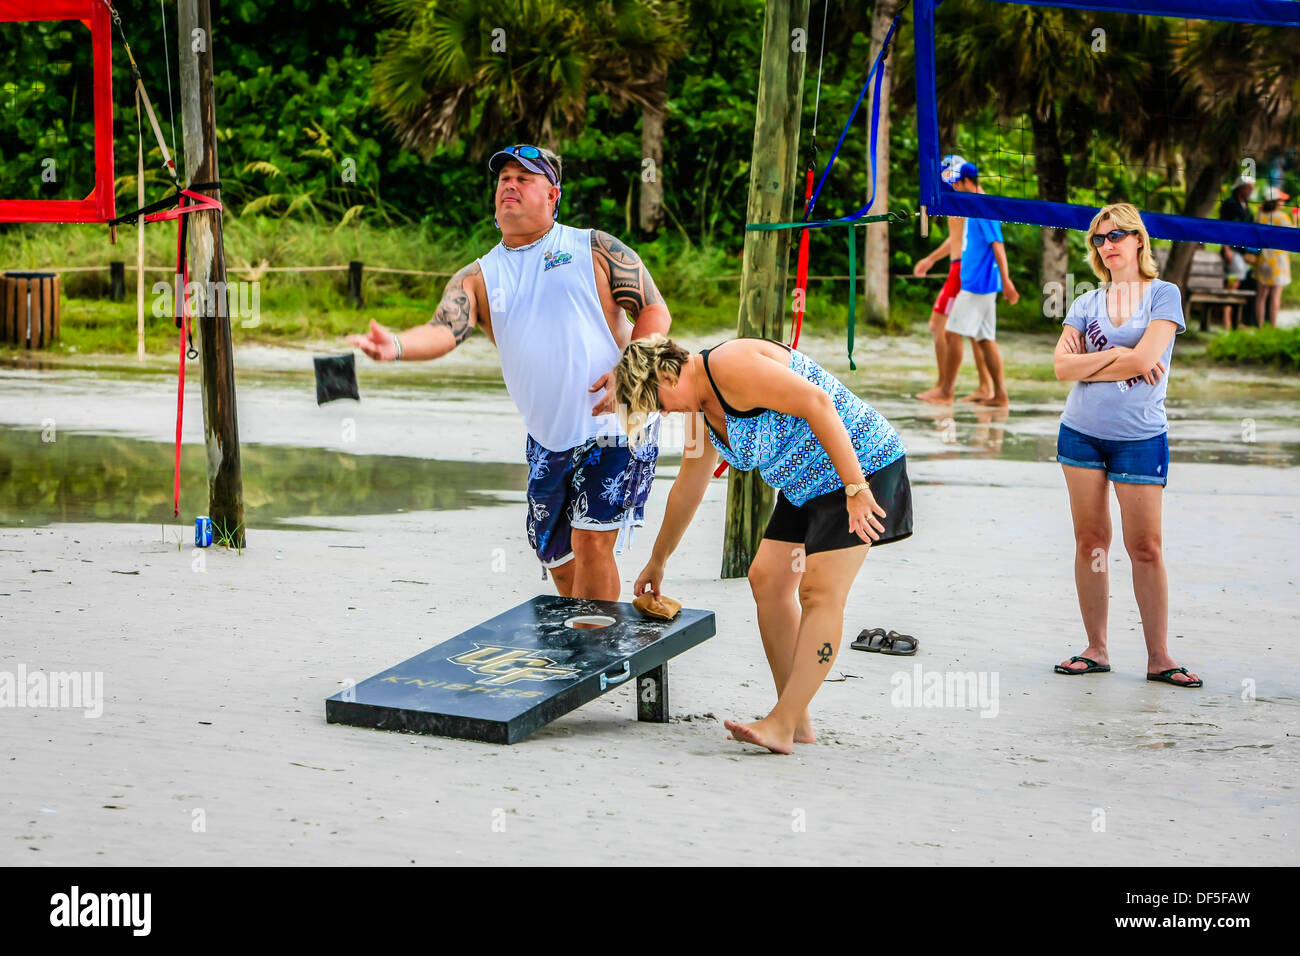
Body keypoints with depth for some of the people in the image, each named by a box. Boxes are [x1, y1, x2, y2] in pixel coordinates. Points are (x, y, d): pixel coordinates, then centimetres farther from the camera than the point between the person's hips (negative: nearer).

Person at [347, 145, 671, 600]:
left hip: (614, 428, -4)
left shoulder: (595, 249, -2)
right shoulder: (478, 278, 5)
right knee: (558, 555, 12)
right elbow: (443, 331, -13)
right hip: (548, 441, 4)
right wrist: (395, 345, -35)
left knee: (592, 542, -14)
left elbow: (655, 311, -1)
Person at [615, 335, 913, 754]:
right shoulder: (702, 405, 11)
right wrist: (657, 562, 34)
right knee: (767, 580, 3)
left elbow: (816, 402, -28)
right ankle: (797, 722, 4)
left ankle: (782, 725, -20)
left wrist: (855, 487, -30)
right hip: (808, 483, 10)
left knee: (820, 592, -15)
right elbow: (687, 488, 25)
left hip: (859, 463, -10)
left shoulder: (730, 366, -21)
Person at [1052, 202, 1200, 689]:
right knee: (1089, 542, 6)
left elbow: (1145, 360, -14)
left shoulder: (1163, 295, -1)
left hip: (1141, 436, -3)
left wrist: (1087, 365, -5)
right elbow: (1063, 367, -3)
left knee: (1146, 548, -3)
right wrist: (1115, 355, -12)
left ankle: (1158, 657, 4)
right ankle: (1096, 650, 13)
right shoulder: (1086, 304, 9)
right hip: (1081, 433, 3)